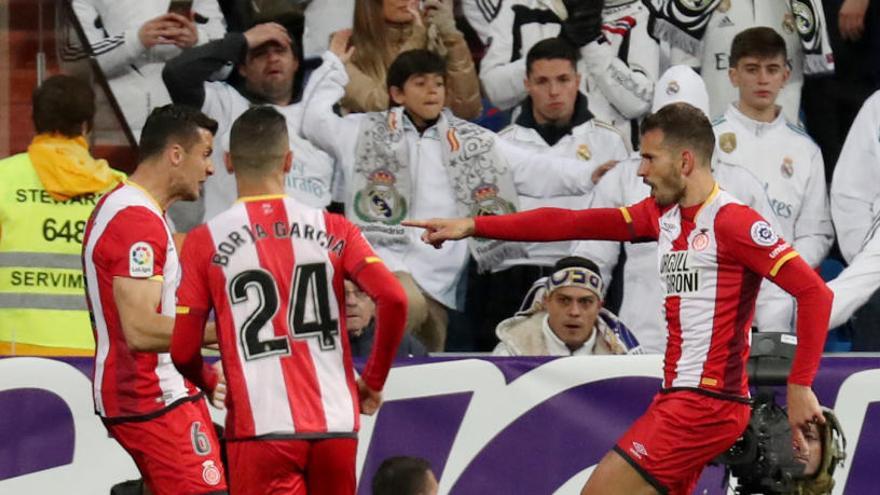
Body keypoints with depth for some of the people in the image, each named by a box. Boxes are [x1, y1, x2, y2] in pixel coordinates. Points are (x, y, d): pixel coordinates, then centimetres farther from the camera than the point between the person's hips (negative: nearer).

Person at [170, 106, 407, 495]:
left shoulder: (205, 242, 0)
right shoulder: (332, 230, 5)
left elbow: (182, 350, -1)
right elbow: (393, 299, -8)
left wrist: (209, 386, 21)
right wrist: (374, 380, 6)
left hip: (262, 429, -3)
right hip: (336, 425, 3)